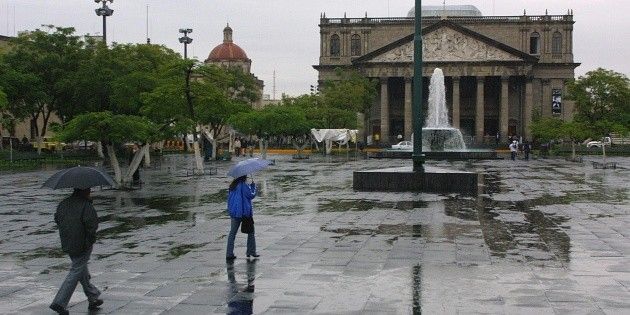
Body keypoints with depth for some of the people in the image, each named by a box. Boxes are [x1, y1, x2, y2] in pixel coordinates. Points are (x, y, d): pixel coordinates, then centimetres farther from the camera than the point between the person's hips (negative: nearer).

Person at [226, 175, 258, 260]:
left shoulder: (232, 186, 8)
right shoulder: (244, 185, -13)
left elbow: (229, 197, 14)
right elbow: (251, 195, -8)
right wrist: (253, 186, 5)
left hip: (234, 213, 5)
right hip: (245, 212, -5)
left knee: (232, 233, 5)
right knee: (250, 232, 11)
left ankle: (229, 254, -1)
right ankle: (251, 251, 13)